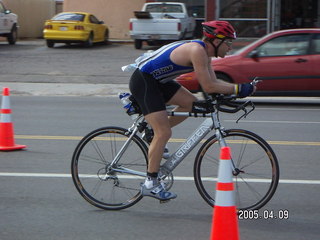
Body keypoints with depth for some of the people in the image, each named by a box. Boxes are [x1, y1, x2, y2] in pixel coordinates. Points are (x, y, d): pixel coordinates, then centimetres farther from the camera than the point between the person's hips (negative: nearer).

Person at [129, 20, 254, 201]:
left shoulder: (204, 52, 8)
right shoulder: (197, 50, -22)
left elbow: (214, 81, 10)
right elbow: (208, 87, -24)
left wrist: (238, 88, -3)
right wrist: (237, 89, -18)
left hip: (157, 80, 10)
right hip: (143, 81, -10)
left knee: (191, 103, 11)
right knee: (164, 133, -12)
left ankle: (154, 139, 16)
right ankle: (151, 183, -5)